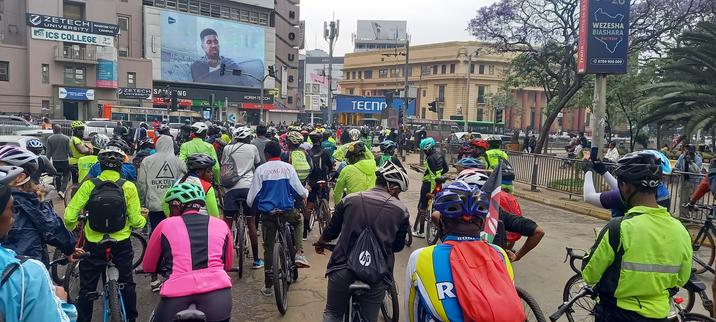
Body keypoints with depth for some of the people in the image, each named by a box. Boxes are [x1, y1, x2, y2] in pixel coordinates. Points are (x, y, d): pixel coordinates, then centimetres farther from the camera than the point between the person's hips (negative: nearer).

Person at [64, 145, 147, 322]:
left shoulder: (89, 185, -10)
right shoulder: (128, 187, -12)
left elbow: (70, 216, -11)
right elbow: (135, 220, -11)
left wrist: (71, 227, 11)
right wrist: (143, 219, 12)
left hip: (94, 244, 0)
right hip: (122, 244, 1)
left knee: (87, 287, 15)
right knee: (127, 283, 19)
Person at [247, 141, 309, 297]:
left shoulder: (261, 169, -2)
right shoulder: (288, 167, -1)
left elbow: (252, 198, -2)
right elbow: (300, 192, 2)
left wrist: (252, 205, 21)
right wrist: (307, 192, 25)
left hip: (267, 212, 0)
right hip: (287, 210, 0)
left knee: (268, 247, 10)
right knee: (298, 221, 33)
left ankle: (268, 286, 15)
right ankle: (299, 254, 16)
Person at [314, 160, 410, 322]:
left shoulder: (350, 199, 1)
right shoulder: (401, 210, -2)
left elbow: (331, 230, 11)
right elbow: (398, 246, 9)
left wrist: (320, 243, 32)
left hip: (342, 270, 1)